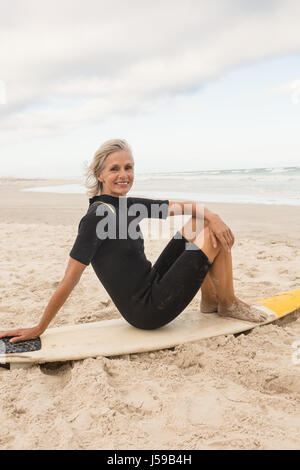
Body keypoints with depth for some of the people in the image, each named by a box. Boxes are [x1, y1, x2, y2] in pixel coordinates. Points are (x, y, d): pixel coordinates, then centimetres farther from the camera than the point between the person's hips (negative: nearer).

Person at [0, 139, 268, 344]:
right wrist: (38, 330, -14)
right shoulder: (97, 215, -20)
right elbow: (70, 280, -20)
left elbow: (181, 207, 7)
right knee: (215, 238, -8)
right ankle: (229, 304, 14)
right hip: (148, 313, -9)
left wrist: (210, 216, -13)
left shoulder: (128, 205, 6)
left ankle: (210, 300, 17)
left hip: (153, 287, 9)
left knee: (199, 225, 9)